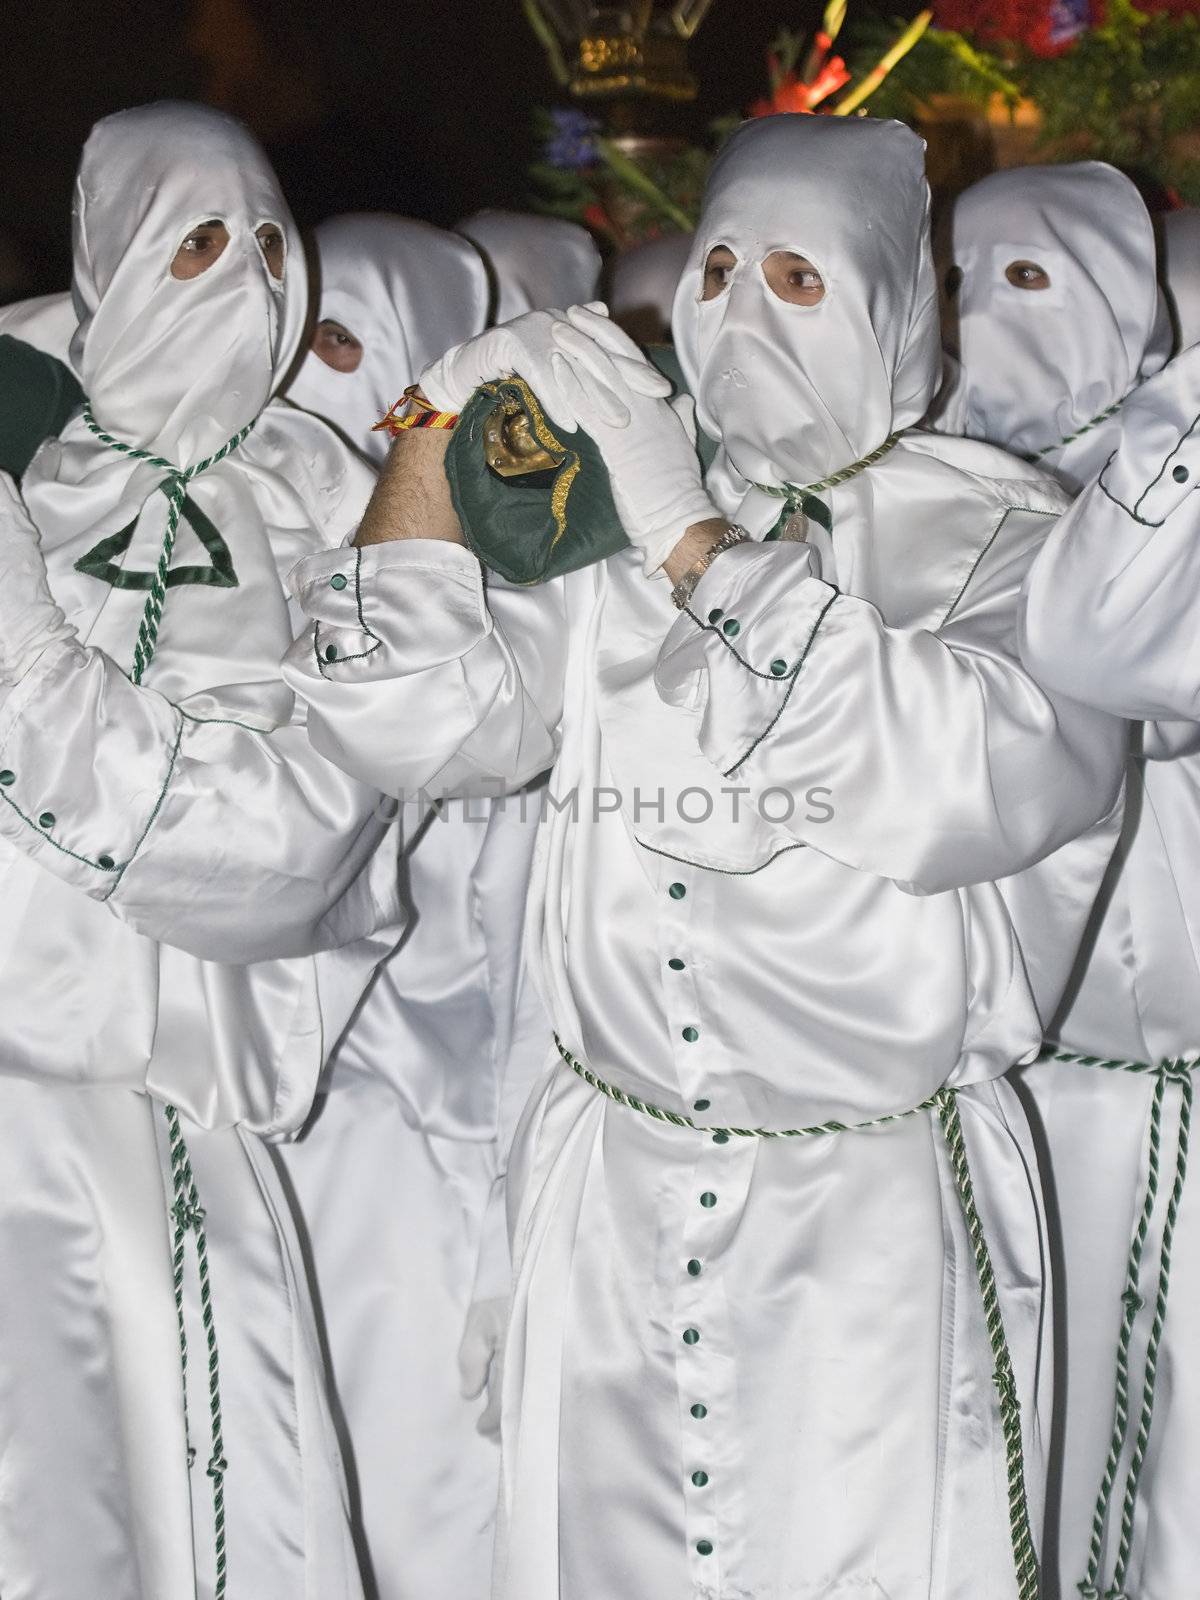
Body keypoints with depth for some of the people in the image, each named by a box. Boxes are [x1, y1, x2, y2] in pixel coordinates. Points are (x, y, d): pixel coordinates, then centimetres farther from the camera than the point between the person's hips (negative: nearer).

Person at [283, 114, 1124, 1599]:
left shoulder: (1001, 538, -4)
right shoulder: (607, 527, 7)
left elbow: (953, 786, -24)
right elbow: (409, 720, -4)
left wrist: (692, 544, -23)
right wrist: (434, 434, -10)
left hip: (877, 1212, -3)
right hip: (610, 1196, 3)